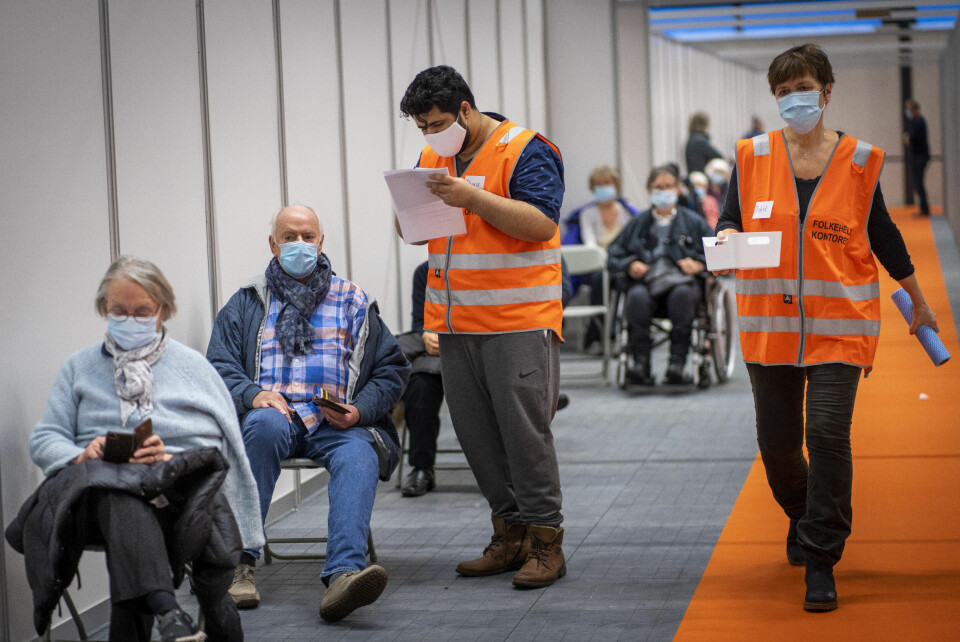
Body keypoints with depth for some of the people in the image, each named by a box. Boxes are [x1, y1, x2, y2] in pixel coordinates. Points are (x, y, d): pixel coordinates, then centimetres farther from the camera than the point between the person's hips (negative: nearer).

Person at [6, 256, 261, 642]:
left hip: (179, 484, 0)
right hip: (99, 483, 0)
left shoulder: (193, 367, 19)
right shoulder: (79, 367, 24)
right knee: (119, 493, -39)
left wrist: (173, 458, -14)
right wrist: (81, 456, -10)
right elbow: (44, 439, 13)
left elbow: (221, 445, 8)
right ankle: (165, 610, -54)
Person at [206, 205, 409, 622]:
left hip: (336, 425, 1)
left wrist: (359, 410, -2)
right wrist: (253, 394, -11)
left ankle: (343, 574, -58)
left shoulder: (353, 303, 22)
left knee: (359, 455, -34)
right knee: (265, 423, -38)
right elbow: (219, 368, 12)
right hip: (273, 413, -1)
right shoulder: (246, 304, 21)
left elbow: (392, 369, 18)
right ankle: (240, 564, -37)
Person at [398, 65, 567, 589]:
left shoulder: (525, 151, -6)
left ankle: (544, 541, 2)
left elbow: (541, 223, -17)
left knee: (524, 430, -6)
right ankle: (510, 536, 17)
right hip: (455, 324, 7)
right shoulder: (432, 157, 15)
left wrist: (471, 197, -24)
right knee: (475, 433, 8)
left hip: (519, 324, -7)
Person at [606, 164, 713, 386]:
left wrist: (699, 263, -8)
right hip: (645, 280, 1)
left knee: (682, 294, -38)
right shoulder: (639, 222, 26)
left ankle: (677, 362, -42)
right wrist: (629, 265, -2)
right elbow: (613, 254, 18)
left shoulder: (693, 221, 22)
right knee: (637, 296, -36)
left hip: (681, 279, -1)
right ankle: (641, 364, -41)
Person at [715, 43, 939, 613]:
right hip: (770, 325, 2)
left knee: (828, 434, -14)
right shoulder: (754, 156, 4)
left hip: (840, 325, -2)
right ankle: (805, 517, 39)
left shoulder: (858, 160, 2)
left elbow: (883, 235, 13)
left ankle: (821, 560, -3)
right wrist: (729, 236, -17)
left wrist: (919, 303, 21)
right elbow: (731, 218, 9)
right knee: (777, 441, 7)